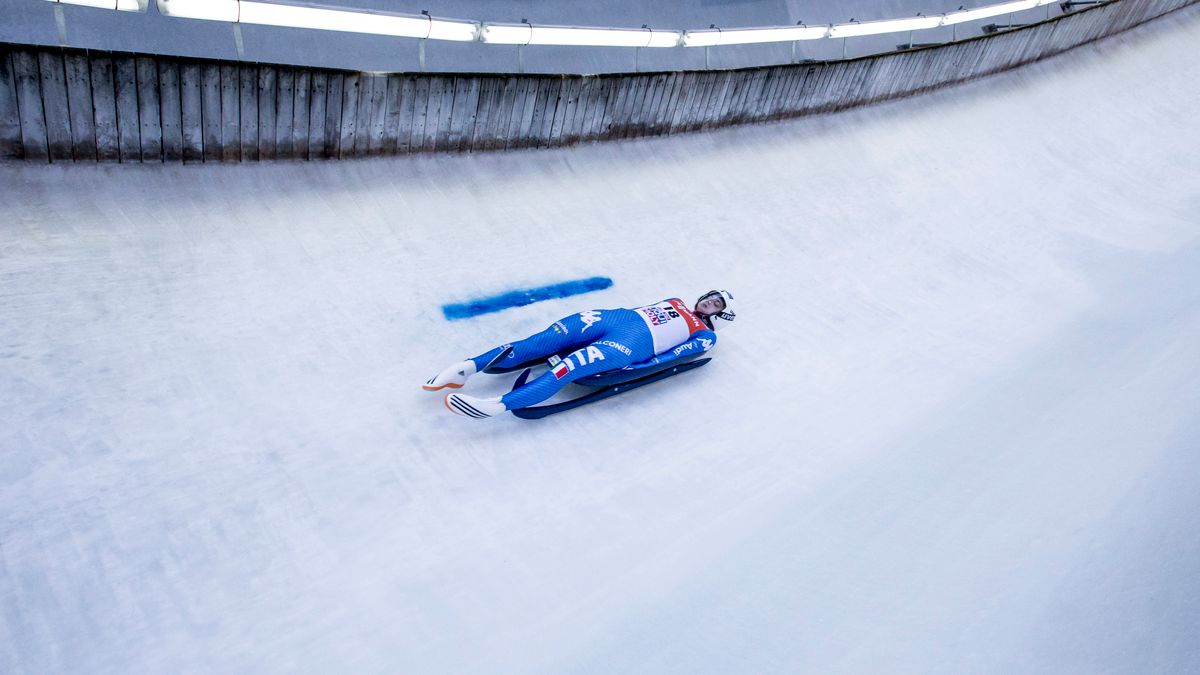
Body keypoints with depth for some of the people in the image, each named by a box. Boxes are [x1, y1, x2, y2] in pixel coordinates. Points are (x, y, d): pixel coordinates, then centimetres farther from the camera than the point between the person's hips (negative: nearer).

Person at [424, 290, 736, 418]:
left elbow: (674, 355, -3)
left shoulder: (705, 336, 12)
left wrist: (641, 367, -17)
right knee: (543, 340, -14)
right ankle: (468, 367, -18)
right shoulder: (675, 301, 33)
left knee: (566, 370, -29)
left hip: (635, 342, -6)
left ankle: (498, 405, -43)